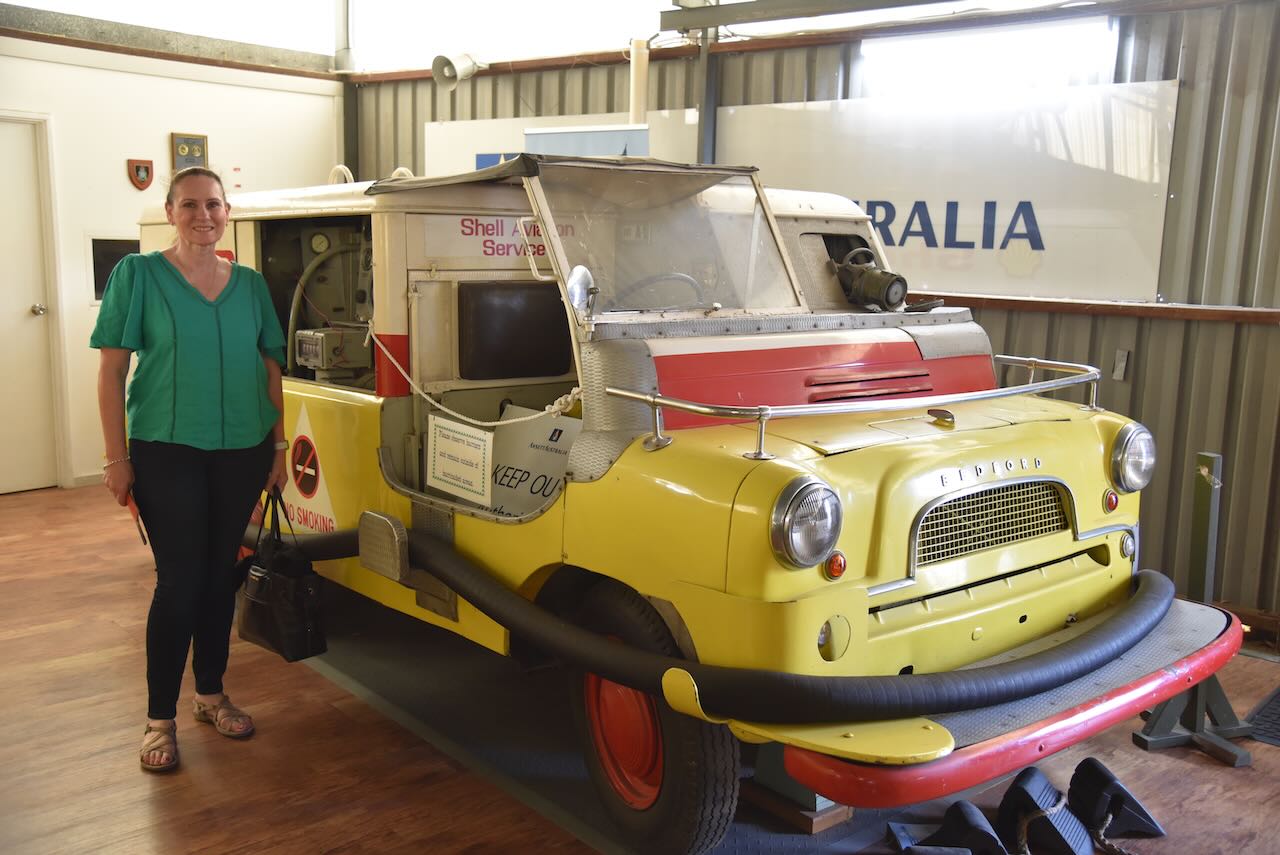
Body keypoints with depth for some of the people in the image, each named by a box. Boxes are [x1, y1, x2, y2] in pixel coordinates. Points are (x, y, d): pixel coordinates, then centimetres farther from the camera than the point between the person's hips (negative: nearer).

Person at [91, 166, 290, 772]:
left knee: (221, 574, 12)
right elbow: (111, 369, -5)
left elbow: (270, 369, 12)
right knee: (179, 580, -4)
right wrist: (116, 458, -9)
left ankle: (211, 693, 27)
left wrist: (279, 446, 8)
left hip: (242, 451, 4)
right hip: (167, 451, -4)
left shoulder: (250, 284, 8)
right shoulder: (138, 275, -3)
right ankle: (159, 718, 10)